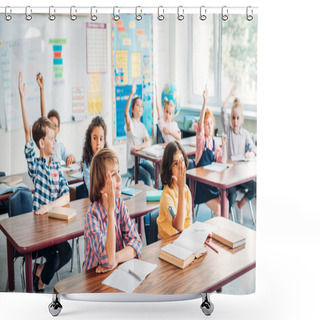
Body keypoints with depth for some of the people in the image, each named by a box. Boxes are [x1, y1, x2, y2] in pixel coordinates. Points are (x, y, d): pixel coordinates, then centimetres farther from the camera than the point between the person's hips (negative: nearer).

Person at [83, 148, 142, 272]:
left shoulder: (120, 204, -2)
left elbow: (136, 242, -4)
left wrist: (115, 259, -22)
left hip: (118, 271, 4)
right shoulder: (93, 216, -18)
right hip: (95, 275, -4)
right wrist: (111, 210, -28)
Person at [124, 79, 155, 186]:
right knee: (147, 176, -26)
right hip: (132, 164, -5)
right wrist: (131, 94, -39)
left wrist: (139, 146, -22)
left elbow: (148, 142, 0)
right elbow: (126, 113, -28)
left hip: (142, 160, 5)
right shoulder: (130, 123, -5)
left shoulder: (142, 126, 13)